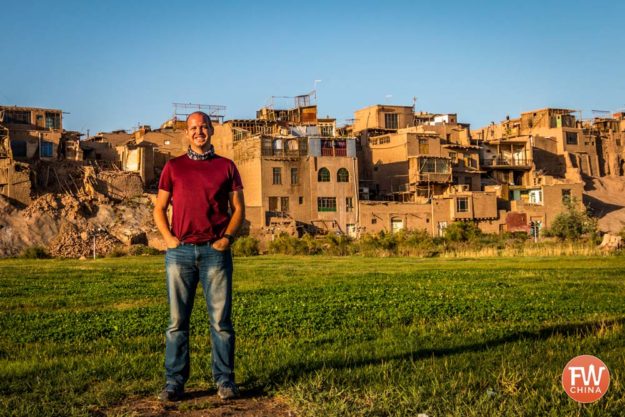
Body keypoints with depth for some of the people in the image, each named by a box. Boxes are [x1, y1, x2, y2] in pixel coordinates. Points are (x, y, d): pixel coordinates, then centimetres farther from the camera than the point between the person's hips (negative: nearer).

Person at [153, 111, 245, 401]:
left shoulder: (226, 166, 11)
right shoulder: (173, 166, 12)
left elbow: (238, 208, 10)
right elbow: (159, 208, 13)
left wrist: (227, 238, -4)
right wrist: (168, 238, -3)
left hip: (215, 250, -1)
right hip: (180, 251, 1)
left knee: (221, 319, -1)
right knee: (177, 320, 2)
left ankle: (224, 380, 8)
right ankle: (174, 382, 8)